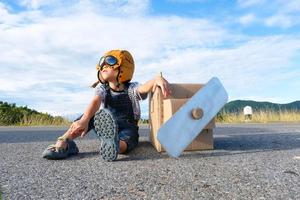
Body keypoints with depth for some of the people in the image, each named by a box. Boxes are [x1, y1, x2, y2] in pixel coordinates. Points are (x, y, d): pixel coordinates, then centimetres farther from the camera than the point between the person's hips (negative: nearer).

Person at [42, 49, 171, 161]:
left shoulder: (131, 89, -3)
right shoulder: (102, 88, 1)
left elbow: (144, 88, -26)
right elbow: (96, 102, -21)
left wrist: (158, 79, -50)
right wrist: (84, 120, -42)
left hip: (127, 128, -2)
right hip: (105, 126, 3)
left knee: (129, 136, -37)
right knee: (91, 114, -22)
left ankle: (115, 145, -70)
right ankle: (63, 142, -35)